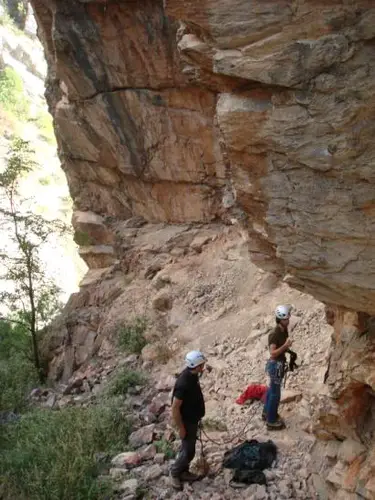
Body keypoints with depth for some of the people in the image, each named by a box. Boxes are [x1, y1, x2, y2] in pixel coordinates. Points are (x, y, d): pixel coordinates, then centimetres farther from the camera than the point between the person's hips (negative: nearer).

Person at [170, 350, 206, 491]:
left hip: (193, 419, 9)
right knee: (188, 451, 6)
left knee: (188, 447, 22)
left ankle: (183, 471, 40)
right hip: (187, 421, -9)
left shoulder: (192, 375, -6)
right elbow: (175, 408, -27)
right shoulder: (183, 384, -34)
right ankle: (174, 472, 28)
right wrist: (181, 428, -20)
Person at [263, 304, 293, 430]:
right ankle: (271, 421, 8)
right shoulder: (274, 335, -25)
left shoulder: (284, 331, 3)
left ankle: (267, 412, 39)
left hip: (280, 363, 10)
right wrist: (285, 345, -37)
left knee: (272, 389, 23)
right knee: (275, 393, -1)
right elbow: (273, 353, -31)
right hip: (276, 365, -10)